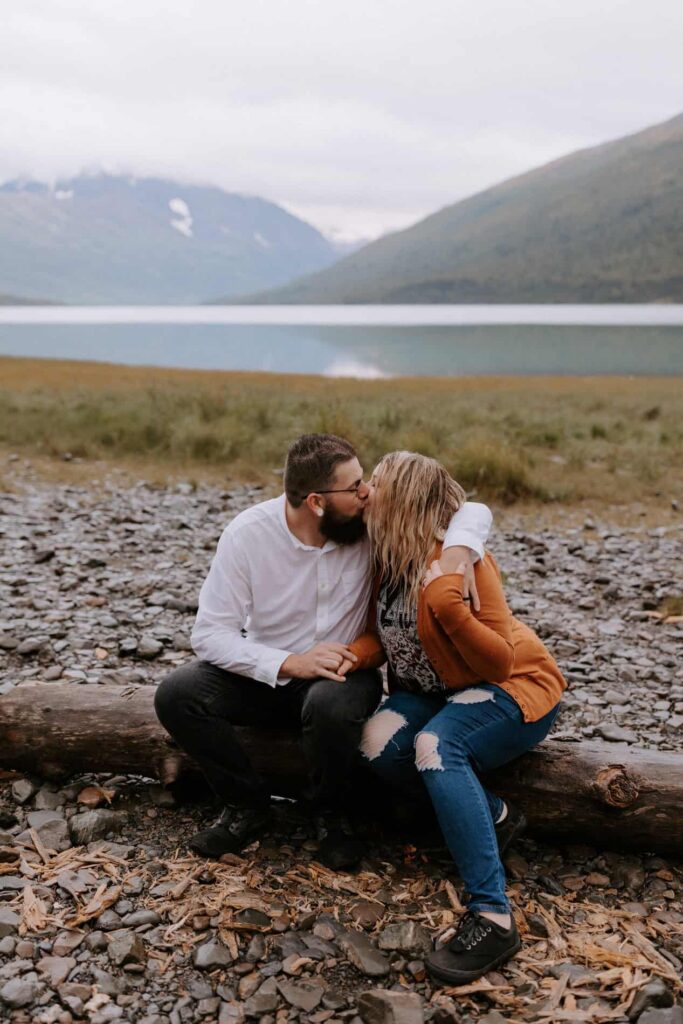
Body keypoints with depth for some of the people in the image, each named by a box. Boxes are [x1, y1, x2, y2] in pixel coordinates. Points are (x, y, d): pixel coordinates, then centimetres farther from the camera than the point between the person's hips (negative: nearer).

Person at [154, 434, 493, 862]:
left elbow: (473, 511, -12)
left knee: (331, 706, -36)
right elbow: (210, 634, -18)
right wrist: (290, 664, -31)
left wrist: (457, 553, -35)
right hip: (267, 675, 1)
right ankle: (248, 806, 0)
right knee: (176, 695, -23)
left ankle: (329, 813, -3)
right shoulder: (247, 533, -17)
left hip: (343, 673, -1)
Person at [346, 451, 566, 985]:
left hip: (515, 687, -7)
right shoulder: (388, 558, -3)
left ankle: (492, 918, -30)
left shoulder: (460, 560, -24)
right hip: (437, 692, 7)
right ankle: (494, 816, -2)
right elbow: (380, 634, 6)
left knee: (435, 746, -35)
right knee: (379, 742, -22)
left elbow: (499, 663, -23)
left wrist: (450, 607, -38)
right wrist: (355, 655, -16)